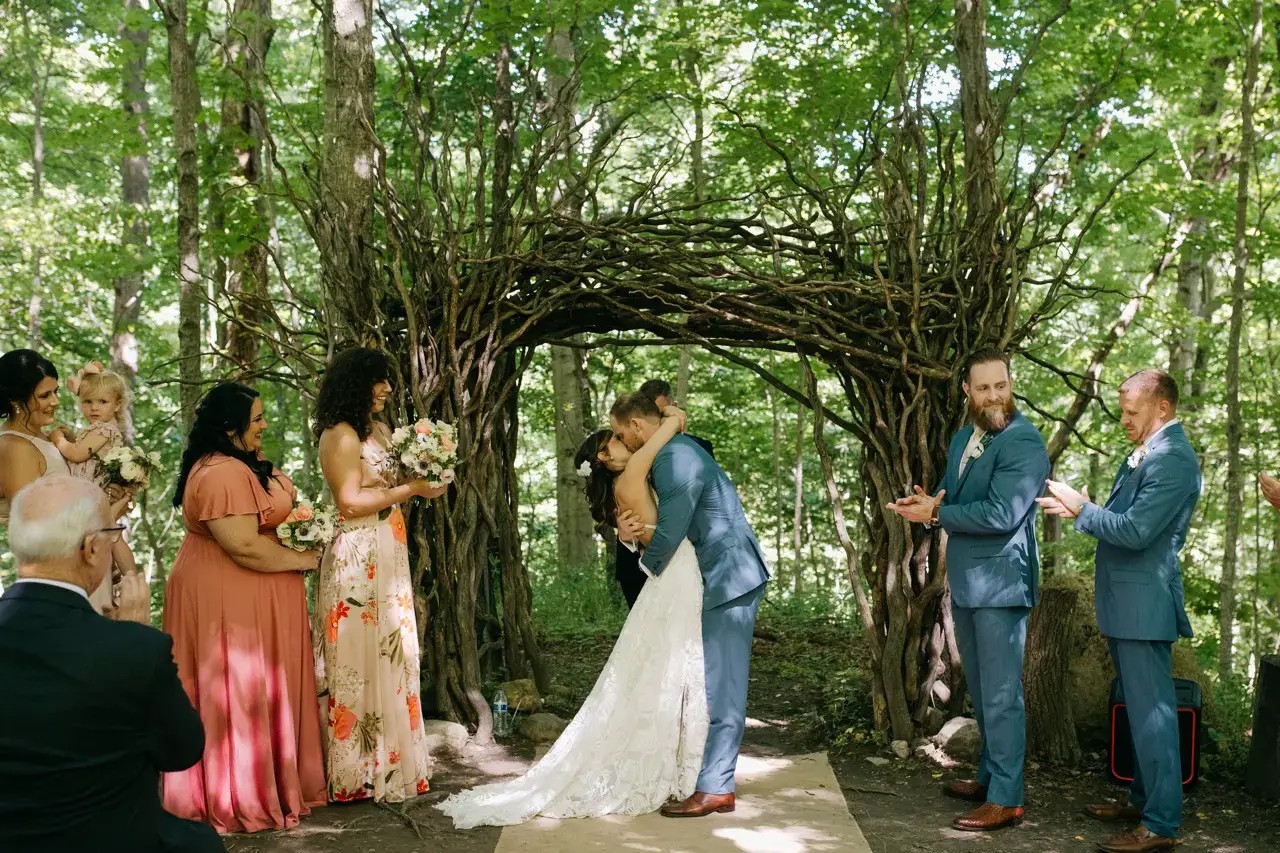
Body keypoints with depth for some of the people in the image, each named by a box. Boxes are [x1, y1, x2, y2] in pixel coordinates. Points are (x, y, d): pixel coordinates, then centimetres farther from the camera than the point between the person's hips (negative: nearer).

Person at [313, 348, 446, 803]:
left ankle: (389, 759, 21)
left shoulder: (379, 429, 15)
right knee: (362, 660, -4)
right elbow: (351, 502, -18)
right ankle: (360, 771, 5)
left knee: (390, 656, 12)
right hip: (358, 560, -9)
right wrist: (410, 489, -14)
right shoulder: (340, 435, -12)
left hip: (386, 558, 9)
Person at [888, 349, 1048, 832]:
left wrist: (936, 514, -17)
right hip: (965, 581, 9)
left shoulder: (1024, 443, -16)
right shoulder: (962, 438, 12)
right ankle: (990, 775, 32)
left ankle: (1006, 799, 5)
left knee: (1001, 694, -3)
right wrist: (932, 503, -6)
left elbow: (1002, 515, -25)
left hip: (1001, 582, -9)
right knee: (980, 690, 19)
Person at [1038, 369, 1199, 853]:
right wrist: (1081, 508, 2)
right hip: (1127, 601, 10)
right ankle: (1143, 800, 30)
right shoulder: (1147, 453, 14)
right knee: (1141, 708, 18)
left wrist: (1083, 508, -12)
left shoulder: (1172, 458, -18)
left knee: (1151, 712, -5)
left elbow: (1135, 531, -24)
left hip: (1144, 602, -10)